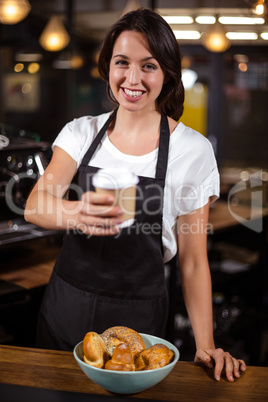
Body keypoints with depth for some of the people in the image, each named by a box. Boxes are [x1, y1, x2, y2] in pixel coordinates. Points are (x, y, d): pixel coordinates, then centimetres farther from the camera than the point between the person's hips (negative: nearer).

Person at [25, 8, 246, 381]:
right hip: (65, 304, 3)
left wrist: (206, 346, -13)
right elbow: (35, 206, -16)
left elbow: (193, 260, -5)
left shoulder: (193, 150, -8)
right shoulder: (81, 132, -1)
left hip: (137, 317, -2)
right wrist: (76, 213, -38)